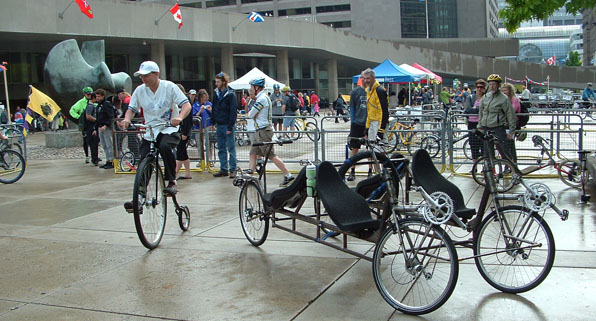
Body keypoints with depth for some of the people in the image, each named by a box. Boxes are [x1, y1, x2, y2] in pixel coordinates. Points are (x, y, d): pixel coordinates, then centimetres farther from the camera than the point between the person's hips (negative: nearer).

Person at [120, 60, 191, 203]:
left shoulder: (169, 87, -7)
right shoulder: (139, 90, 3)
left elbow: (186, 105, -11)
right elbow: (132, 109, 11)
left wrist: (179, 117, -32)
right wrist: (127, 119, -13)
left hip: (169, 130, -4)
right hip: (150, 132, 4)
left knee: (165, 147, -35)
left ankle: (172, 182, -20)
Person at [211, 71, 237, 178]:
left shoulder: (230, 94, -10)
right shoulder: (216, 93, 9)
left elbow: (233, 112, -13)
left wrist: (230, 127, -16)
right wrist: (213, 121, 9)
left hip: (228, 125, -7)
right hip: (219, 125, 7)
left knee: (231, 148, -1)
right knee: (221, 149, 10)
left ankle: (233, 170, 3)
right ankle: (223, 169, 17)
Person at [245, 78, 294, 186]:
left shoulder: (262, 99, -17)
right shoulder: (261, 98, 16)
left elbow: (251, 115, -15)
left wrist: (249, 113, 6)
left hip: (263, 131, -10)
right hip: (259, 131, 10)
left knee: (271, 156, -8)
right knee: (253, 153, 11)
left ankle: (288, 175, -4)